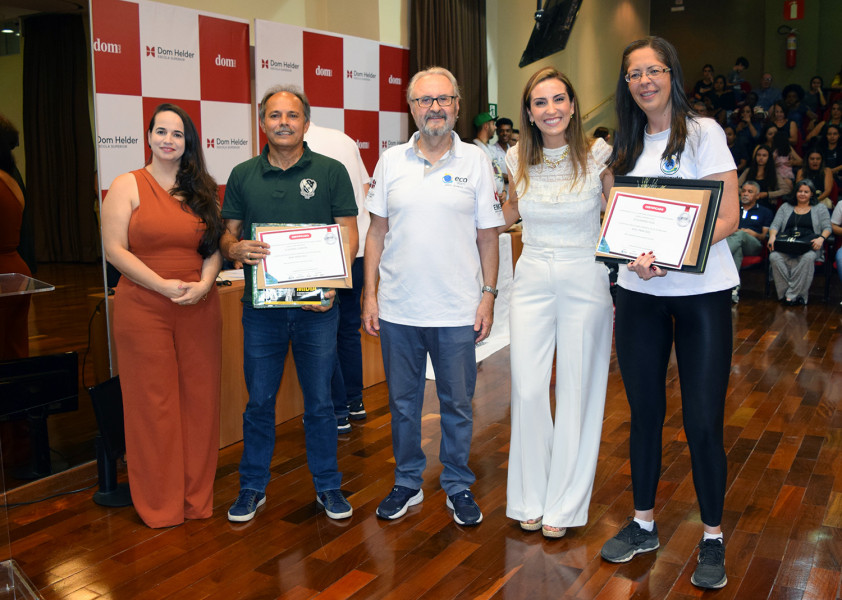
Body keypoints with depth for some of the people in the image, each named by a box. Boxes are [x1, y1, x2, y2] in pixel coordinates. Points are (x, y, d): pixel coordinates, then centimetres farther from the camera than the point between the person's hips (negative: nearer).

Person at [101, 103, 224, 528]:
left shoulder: (202, 191, 12)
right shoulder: (128, 186, 0)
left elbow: (215, 247, 10)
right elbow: (114, 249, -8)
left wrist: (204, 284, -10)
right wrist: (163, 285, -16)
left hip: (199, 310, 4)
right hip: (143, 310, -3)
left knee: (199, 400, 7)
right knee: (152, 404, 3)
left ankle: (197, 496, 22)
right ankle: (159, 504, 17)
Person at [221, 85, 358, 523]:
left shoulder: (331, 171, 1)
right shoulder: (243, 175, 7)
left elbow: (349, 234, -1)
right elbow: (227, 235, 10)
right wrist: (236, 249, -15)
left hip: (316, 306, -1)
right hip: (261, 307, 2)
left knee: (319, 401, 8)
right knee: (259, 401, 10)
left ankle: (327, 486, 24)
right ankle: (253, 486, 26)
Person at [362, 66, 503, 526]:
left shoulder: (475, 161, 1)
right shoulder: (391, 161, 5)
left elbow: (488, 235, 2)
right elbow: (377, 232, 7)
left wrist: (488, 295, -3)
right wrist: (369, 293, 2)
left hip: (457, 311, -1)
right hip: (398, 309, 2)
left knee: (457, 403, 9)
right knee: (402, 402, 12)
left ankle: (457, 486, 26)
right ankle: (407, 483, 29)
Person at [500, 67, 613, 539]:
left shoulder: (597, 155, -7)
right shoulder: (519, 159, 2)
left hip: (585, 282, -2)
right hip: (532, 281, 3)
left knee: (576, 392, 5)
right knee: (527, 392, 1)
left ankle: (564, 504, 21)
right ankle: (532, 498, 21)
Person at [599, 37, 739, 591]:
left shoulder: (703, 133, -3)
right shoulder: (628, 145, 11)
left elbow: (729, 217, -9)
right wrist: (637, 255, -12)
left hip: (701, 291, -4)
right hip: (640, 294, 4)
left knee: (703, 420, -2)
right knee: (645, 411, 11)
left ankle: (713, 539, 15)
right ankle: (644, 524, 26)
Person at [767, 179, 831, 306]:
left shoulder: (820, 208, 22)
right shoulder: (785, 207, 27)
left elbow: (827, 228, 12)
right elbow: (775, 225, 17)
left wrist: (821, 238, -11)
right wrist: (772, 236, -7)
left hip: (808, 246, -1)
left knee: (808, 258, -40)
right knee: (774, 257, -35)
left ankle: (792, 295, -36)